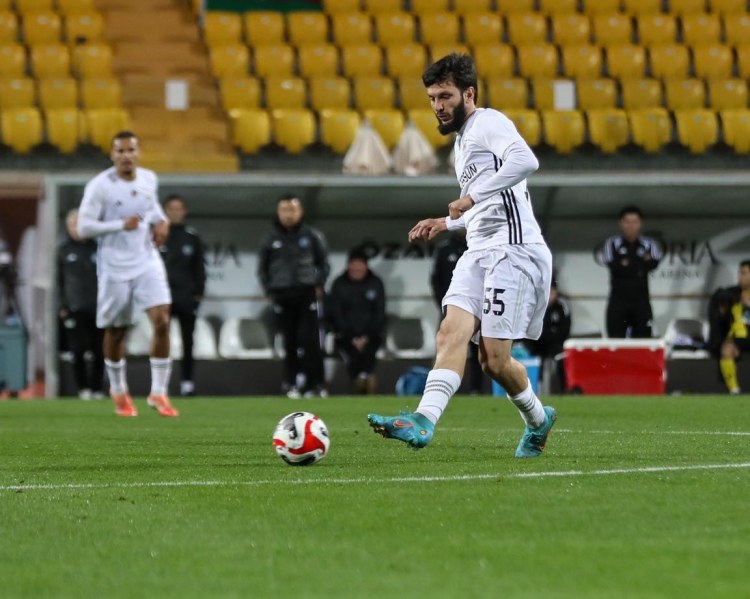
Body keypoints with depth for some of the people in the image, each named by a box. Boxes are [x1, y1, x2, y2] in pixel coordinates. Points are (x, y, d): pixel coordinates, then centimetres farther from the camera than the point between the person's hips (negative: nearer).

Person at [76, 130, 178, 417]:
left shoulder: (149, 179, 3)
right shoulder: (99, 186, -13)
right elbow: (84, 227, -15)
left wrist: (160, 221, 2)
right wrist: (121, 225, -24)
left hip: (147, 262, 3)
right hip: (115, 268, -3)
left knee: (162, 322, -13)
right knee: (116, 331, 8)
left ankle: (158, 392, -5)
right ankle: (119, 391, 31)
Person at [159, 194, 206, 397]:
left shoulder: (192, 237, 7)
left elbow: (199, 267, 9)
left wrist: (198, 293, 2)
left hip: (186, 298, 1)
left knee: (187, 342, 4)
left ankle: (187, 382, 11)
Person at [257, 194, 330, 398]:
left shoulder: (311, 236, 3)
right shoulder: (271, 239, 6)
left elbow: (324, 263, 11)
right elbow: (262, 268, 14)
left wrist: (319, 285, 2)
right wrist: (269, 290, 6)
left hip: (306, 293, -1)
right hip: (282, 296, 1)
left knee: (310, 340, -7)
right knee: (289, 341, 2)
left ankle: (316, 384, -5)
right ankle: (291, 384, 9)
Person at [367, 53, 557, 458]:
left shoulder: (488, 123, -5)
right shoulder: (462, 140, 26)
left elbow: (525, 161, -26)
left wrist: (472, 197, -25)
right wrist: (447, 223, 27)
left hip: (513, 250, -9)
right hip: (479, 252, 9)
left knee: (494, 359, -11)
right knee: (452, 331, -13)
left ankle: (537, 420, 10)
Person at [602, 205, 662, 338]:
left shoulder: (649, 244, 6)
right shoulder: (612, 244, 3)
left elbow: (653, 263, -11)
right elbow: (614, 266, -12)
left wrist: (627, 264, -11)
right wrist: (641, 264, -10)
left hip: (641, 301, 1)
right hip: (618, 301, -1)